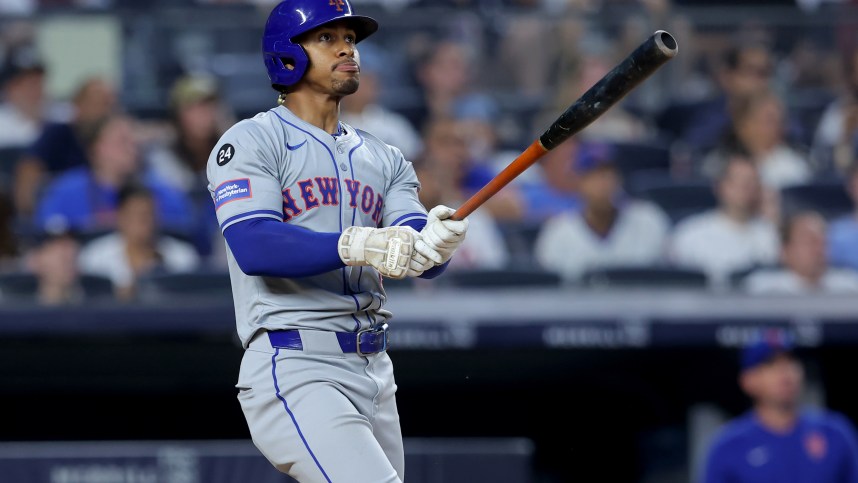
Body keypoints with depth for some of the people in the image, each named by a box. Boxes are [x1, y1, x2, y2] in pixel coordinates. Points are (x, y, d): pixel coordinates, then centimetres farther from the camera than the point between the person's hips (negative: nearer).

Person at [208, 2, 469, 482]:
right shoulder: (252, 142, -1)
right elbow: (253, 248, -18)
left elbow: (416, 257, 1)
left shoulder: (384, 159, 18)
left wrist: (436, 241, -24)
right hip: (294, 371, -7)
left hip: (374, 372, 7)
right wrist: (354, 245, -32)